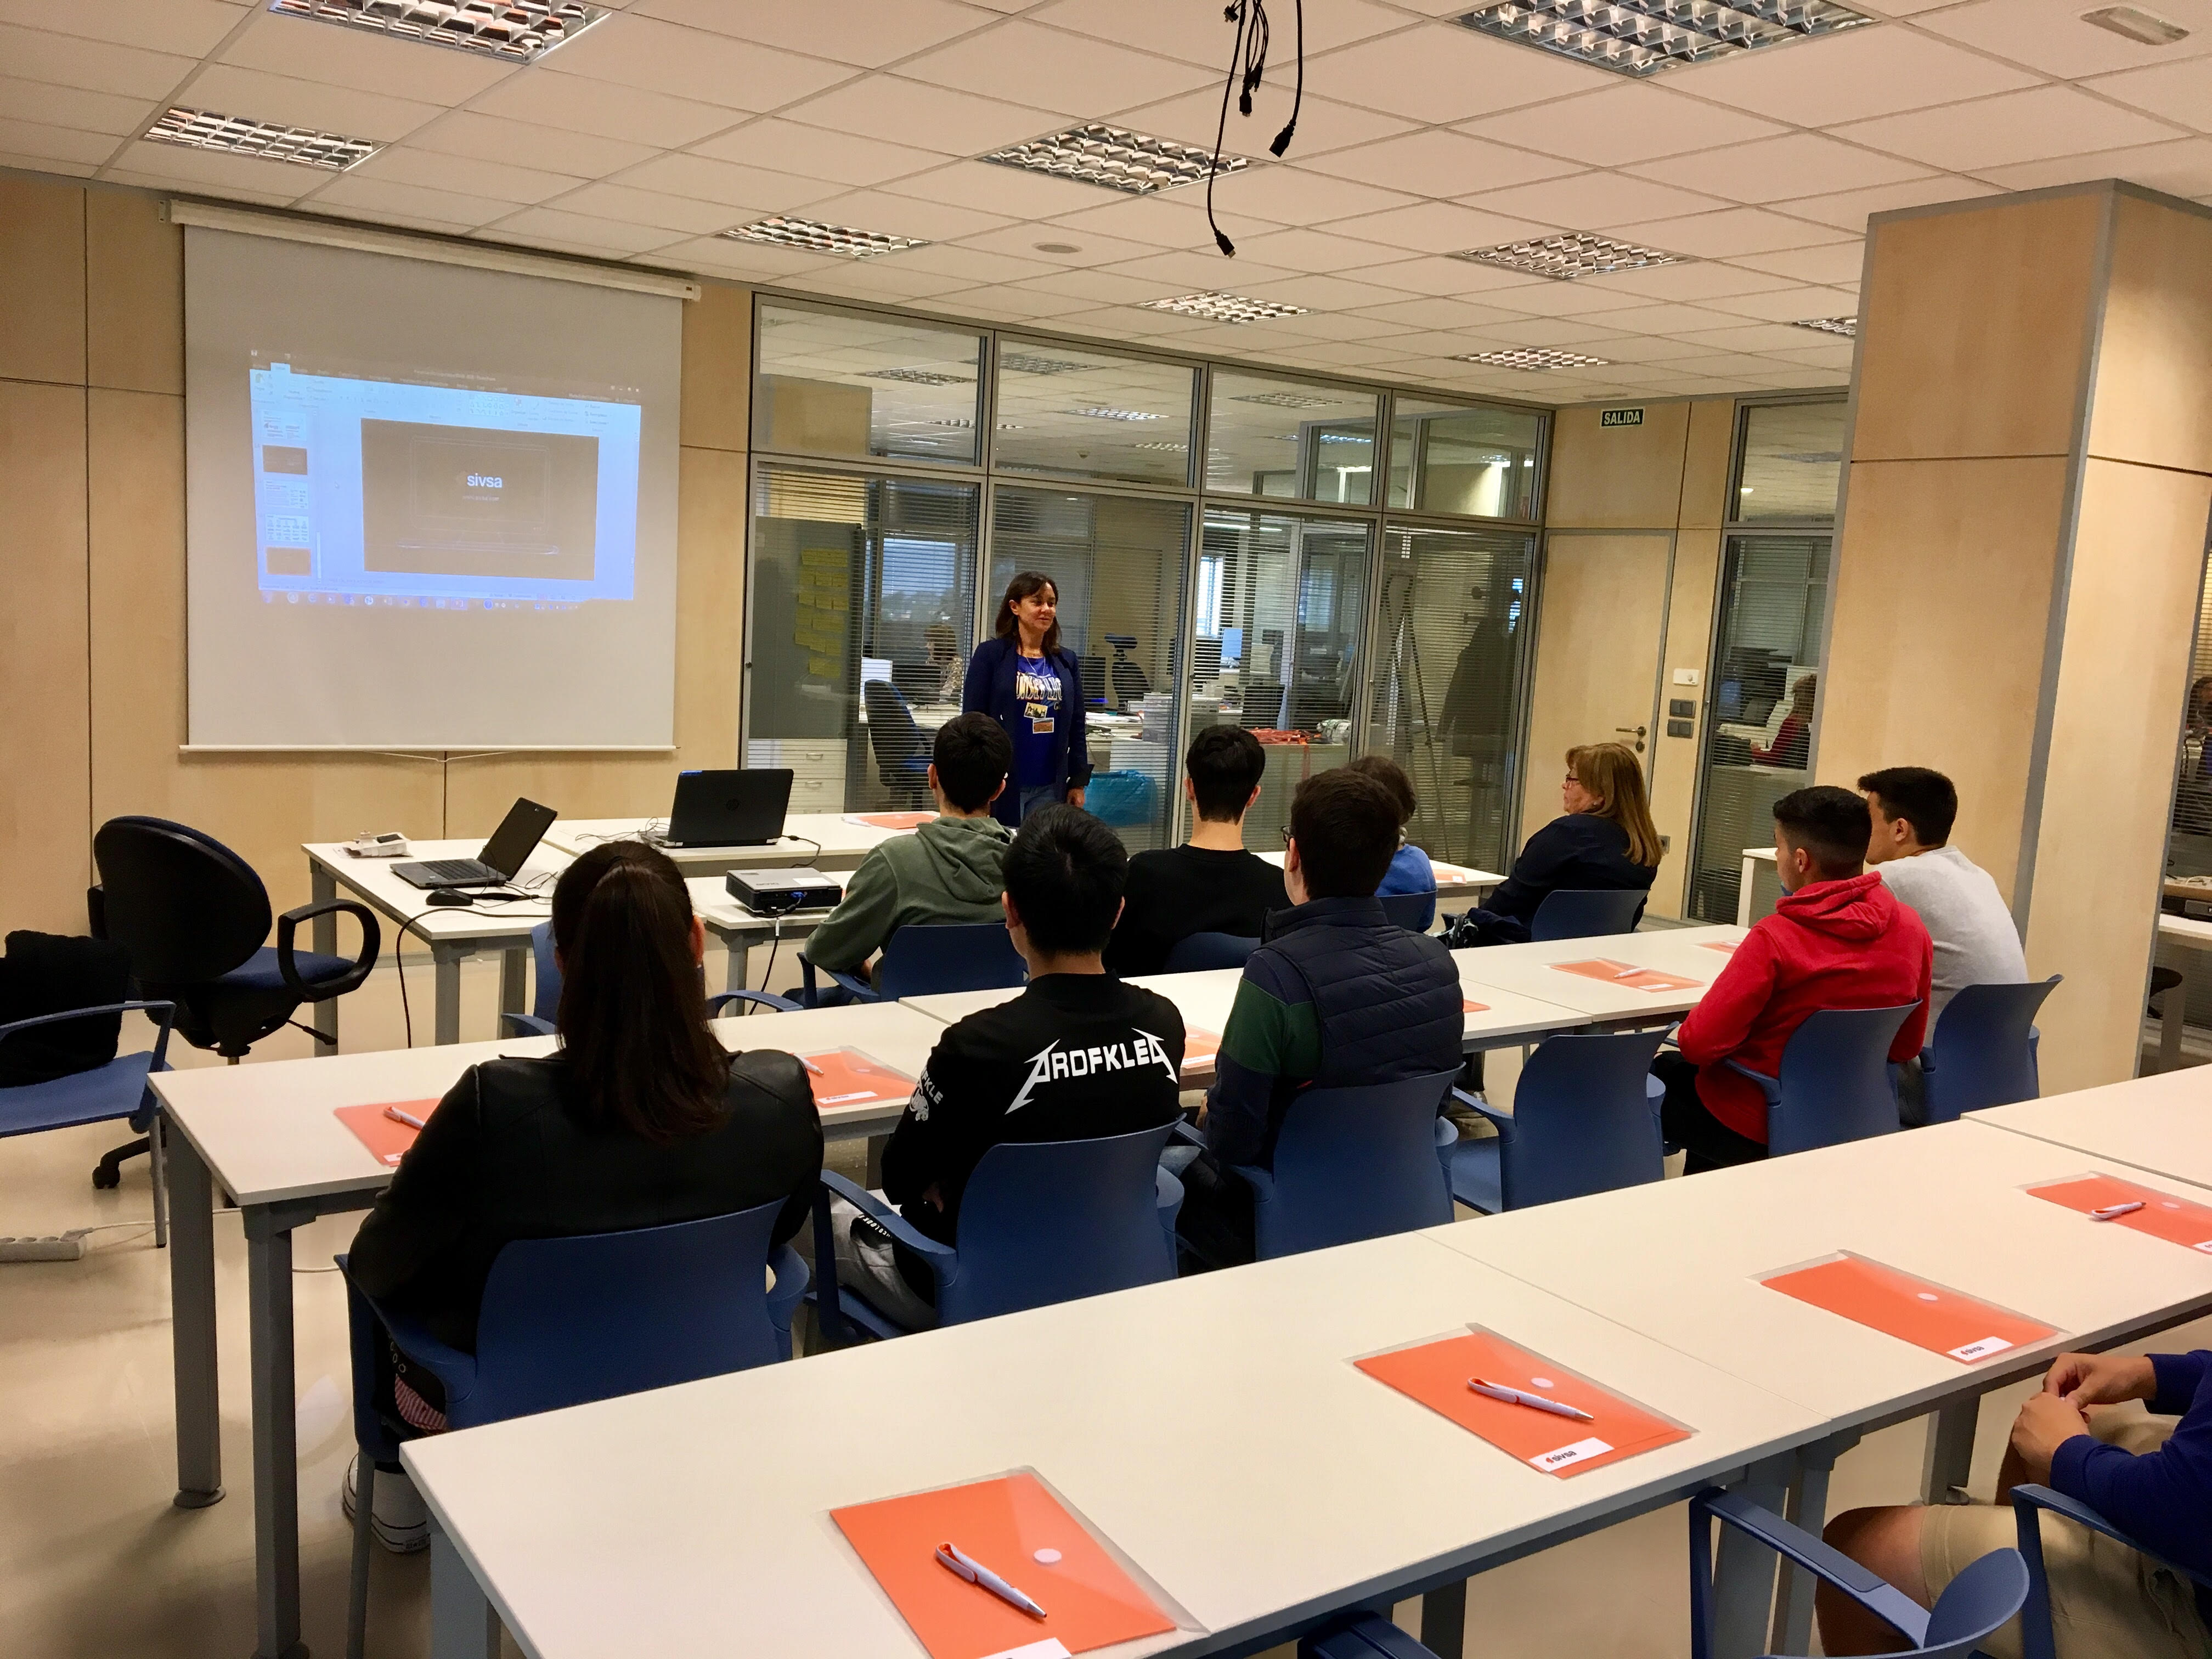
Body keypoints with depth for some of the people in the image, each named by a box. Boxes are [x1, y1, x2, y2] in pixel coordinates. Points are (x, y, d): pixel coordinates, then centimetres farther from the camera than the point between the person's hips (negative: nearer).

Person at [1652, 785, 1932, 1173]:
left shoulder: (1774, 938, -25)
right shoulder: (1911, 930, -8)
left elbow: (1700, 1043, -23)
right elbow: (1906, 1047, 4)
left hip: (1756, 1129, -6)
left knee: (1661, 1074, 19)